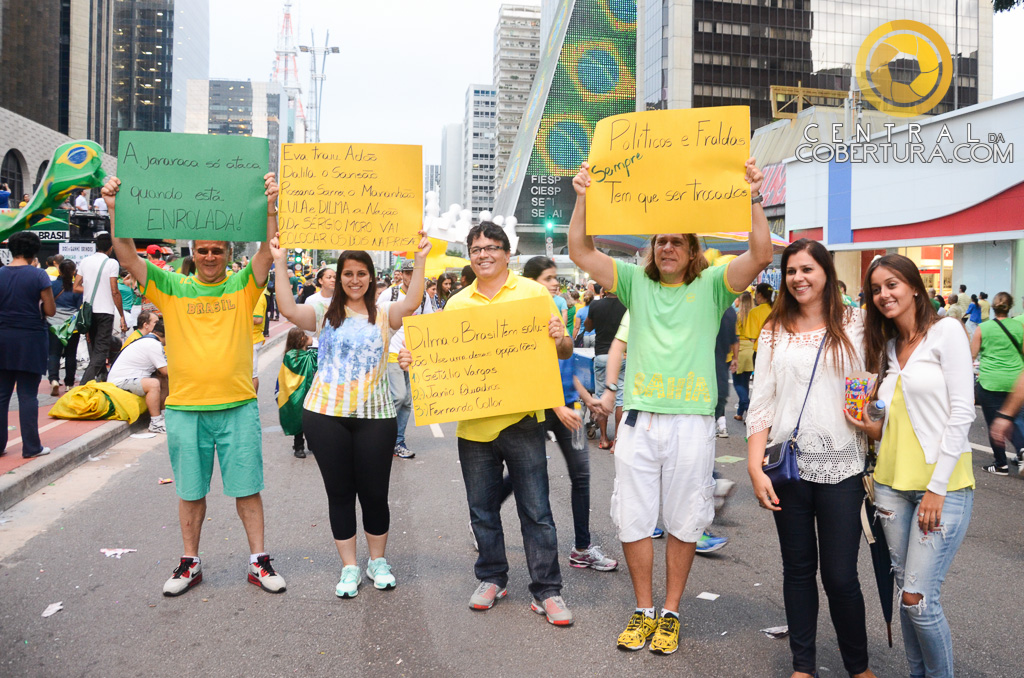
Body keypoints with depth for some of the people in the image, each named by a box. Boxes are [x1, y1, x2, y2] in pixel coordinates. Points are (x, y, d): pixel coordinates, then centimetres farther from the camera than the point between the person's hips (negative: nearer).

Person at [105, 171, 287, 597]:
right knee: (190, 491, 13)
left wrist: (269, 207, -27)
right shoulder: (171, 288, 4)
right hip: (185, 407, 1)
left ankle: (259, 562, 18)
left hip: (238, 406, -1)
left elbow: (268, 251, -13)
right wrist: (114, 210, -16)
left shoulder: (243, 286, 2)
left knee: (247, 487, 6)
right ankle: (190, 563, 28)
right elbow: (127, 256, -4)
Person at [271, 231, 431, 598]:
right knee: (340, 493, 8)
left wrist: (420, 260, -23)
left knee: (374, 492, 6)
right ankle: (349, 566, 22)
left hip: (375, 416, 0)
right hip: (325, 416, 1)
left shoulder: (384, 315, 5)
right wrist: (280, 264, -15)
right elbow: (288, 309, -9)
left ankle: (378, 561, 27)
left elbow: (411, 303, -14)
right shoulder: (325, 315, 7)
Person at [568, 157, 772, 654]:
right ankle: (643, 611, 24)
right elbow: (580, 251, 3)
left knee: (683, 523, 8)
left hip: (691, 422, -2)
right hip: (638, 420, 2)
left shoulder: (710, 286, 5)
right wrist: (583, 198, -8)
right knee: (634, 520, 8)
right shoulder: (636, 282, 10)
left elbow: (760, 255, -10)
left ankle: (670, 613, 24)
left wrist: (752, 199, -19)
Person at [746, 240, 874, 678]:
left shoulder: (854, 325, 3)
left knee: (840, 575, 1)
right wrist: (755, 467, -4)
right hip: (788, 465, 2)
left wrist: (875, 459, -9)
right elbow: (761, 403, 3)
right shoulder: (774, 332, 6)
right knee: (798, 569, 11)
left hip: (841, 468, -1)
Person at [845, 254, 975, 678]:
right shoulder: (888, 346, 14)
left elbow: (961, 412, -11)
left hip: (941, 484, -6)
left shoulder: (946, 332, -5)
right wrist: (870, 427, -5)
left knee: (918, 598, -8)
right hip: (893, 484, 6)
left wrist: (937, 487, -14)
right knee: (905, 592, 10)